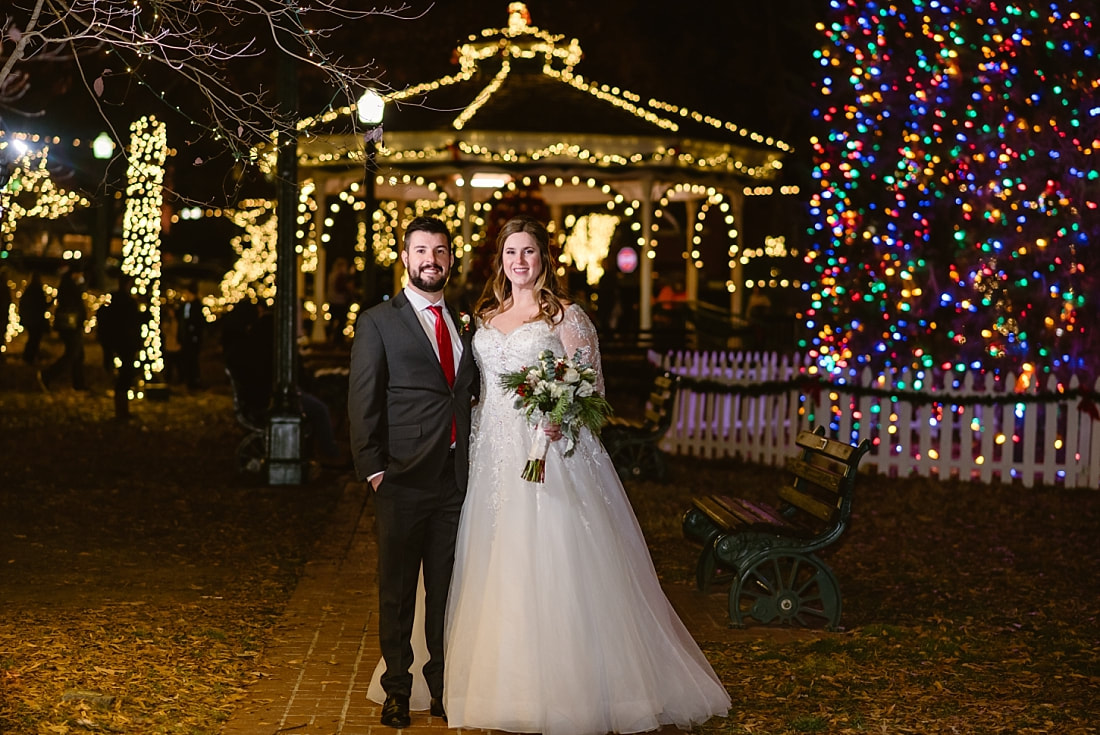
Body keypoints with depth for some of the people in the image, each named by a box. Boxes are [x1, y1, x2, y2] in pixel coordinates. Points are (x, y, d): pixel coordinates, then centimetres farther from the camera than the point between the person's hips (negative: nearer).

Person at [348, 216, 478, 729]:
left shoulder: (462, 324, 15)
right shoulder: (378, 322, 0)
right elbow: (362, 403, -3)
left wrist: (474, 464, 8)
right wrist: (373, 469, -10)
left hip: (455, 479, 4)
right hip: (404, 480, -4)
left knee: (446, 590, 9)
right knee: (397, 592, 5)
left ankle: (442, 687, 20)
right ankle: (397, 692, 15)